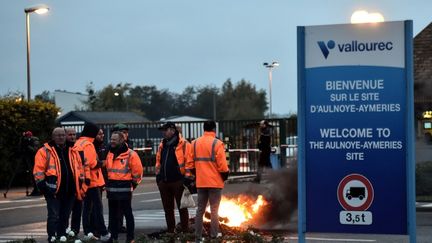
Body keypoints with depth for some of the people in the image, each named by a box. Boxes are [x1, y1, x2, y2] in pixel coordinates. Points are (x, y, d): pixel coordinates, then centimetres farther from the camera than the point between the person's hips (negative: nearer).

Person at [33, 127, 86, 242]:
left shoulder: (72, 151, 14)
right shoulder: (45, 151, -2)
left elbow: (79, 168, 20)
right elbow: (38, 170, -5)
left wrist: (80, 184, 15)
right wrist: (43, 186, -10)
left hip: (69, 191, 5)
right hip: (53, 190, -5)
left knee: (65, 216, 13)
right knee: (54, 216, -9)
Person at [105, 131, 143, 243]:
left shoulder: (130, 154, -11)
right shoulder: (110, 154, 11)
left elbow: (137, 170, -7)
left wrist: (133, 183, -2)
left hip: (124, 188, -7)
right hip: (111, 188, 7)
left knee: (127, 213, 0)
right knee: (112, 214, 13)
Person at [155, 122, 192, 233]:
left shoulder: (183, 144, -8)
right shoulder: (162, 145, 14)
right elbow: (158, 162, 23)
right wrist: (158, 176, 17)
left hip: (178, 181, -7)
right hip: (164, 181, 7)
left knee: (182, 208, 1)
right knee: (167, 208, 12)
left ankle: (185, 231, 6)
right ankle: (170, 231, 20)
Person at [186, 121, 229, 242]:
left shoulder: (195, 143, 5)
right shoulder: (217, 143, -11)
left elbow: (190, 164, 5)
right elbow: (222, 165, -14)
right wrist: (225, 175, 2)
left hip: (200, 182, 5)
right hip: (215, 182, -4)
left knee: (200, 209, 10)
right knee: (214, 209, 4)